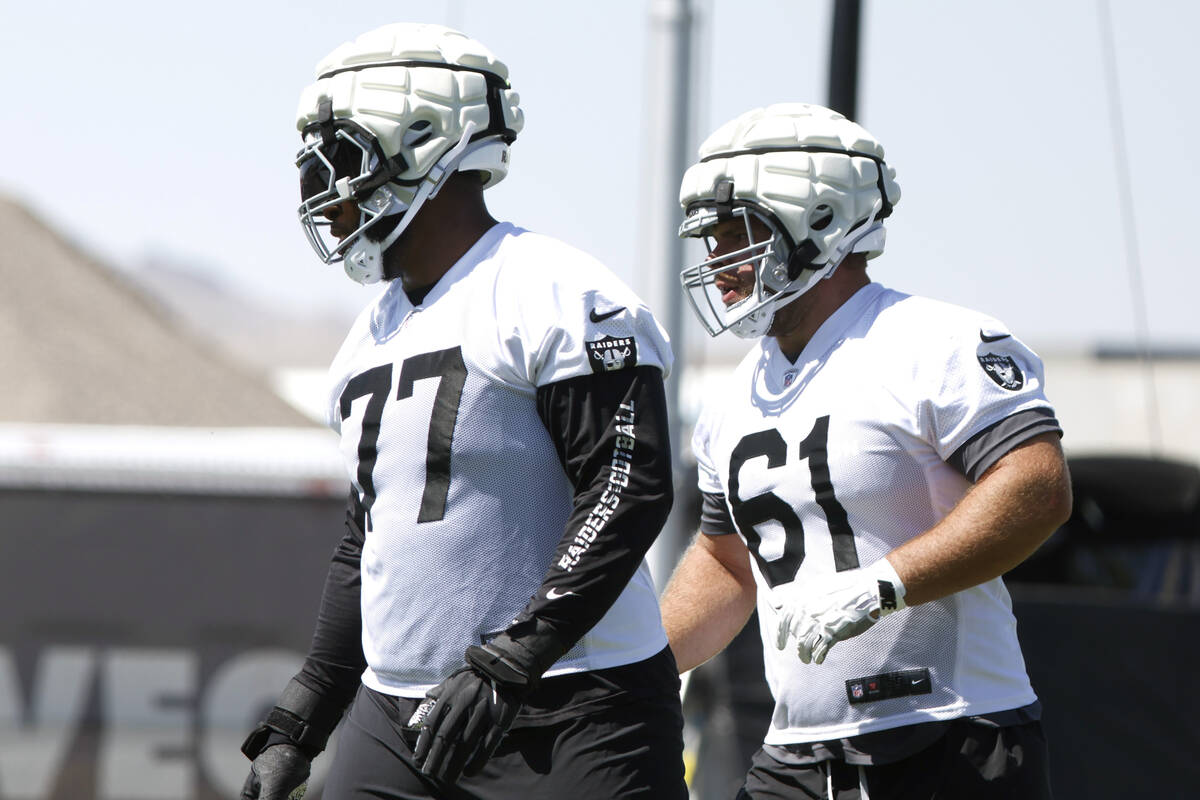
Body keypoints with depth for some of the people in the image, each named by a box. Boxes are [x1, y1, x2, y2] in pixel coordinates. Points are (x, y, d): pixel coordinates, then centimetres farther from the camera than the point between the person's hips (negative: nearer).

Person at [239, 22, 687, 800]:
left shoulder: (554, 298, -11)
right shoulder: (372, 339, 17)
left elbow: (629, 491, -18)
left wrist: (507, 662, -23)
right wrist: (297, 726, 20)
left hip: (566, 718, -8)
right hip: (396, 719, 8)